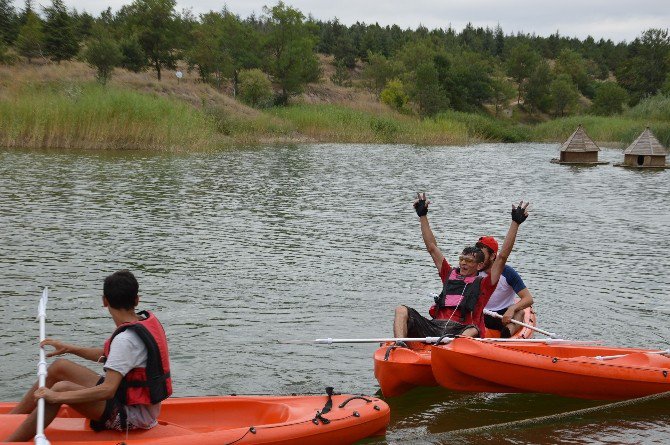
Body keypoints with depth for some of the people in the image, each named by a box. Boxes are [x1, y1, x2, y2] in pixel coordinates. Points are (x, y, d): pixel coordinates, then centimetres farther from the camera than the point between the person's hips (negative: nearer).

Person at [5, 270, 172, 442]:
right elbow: (111, 357, 19)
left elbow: (107, 391, -32)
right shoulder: (148, 319, 4)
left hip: (135, 416, -10)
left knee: (62, 388, -21)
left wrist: (56, 396, -29)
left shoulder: (126, 338, -25)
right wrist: (70, 348, 17)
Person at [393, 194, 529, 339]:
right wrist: (423, 215, 31)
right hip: (434, 326, 4)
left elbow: (502, 257, 9)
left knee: (472, 332, -39)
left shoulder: (483, 284, 16)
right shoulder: (450, 275, 27)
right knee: (402, 311, -17)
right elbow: (432, 247, 30)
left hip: (460, 330, -4)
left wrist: (515, 223, 6)